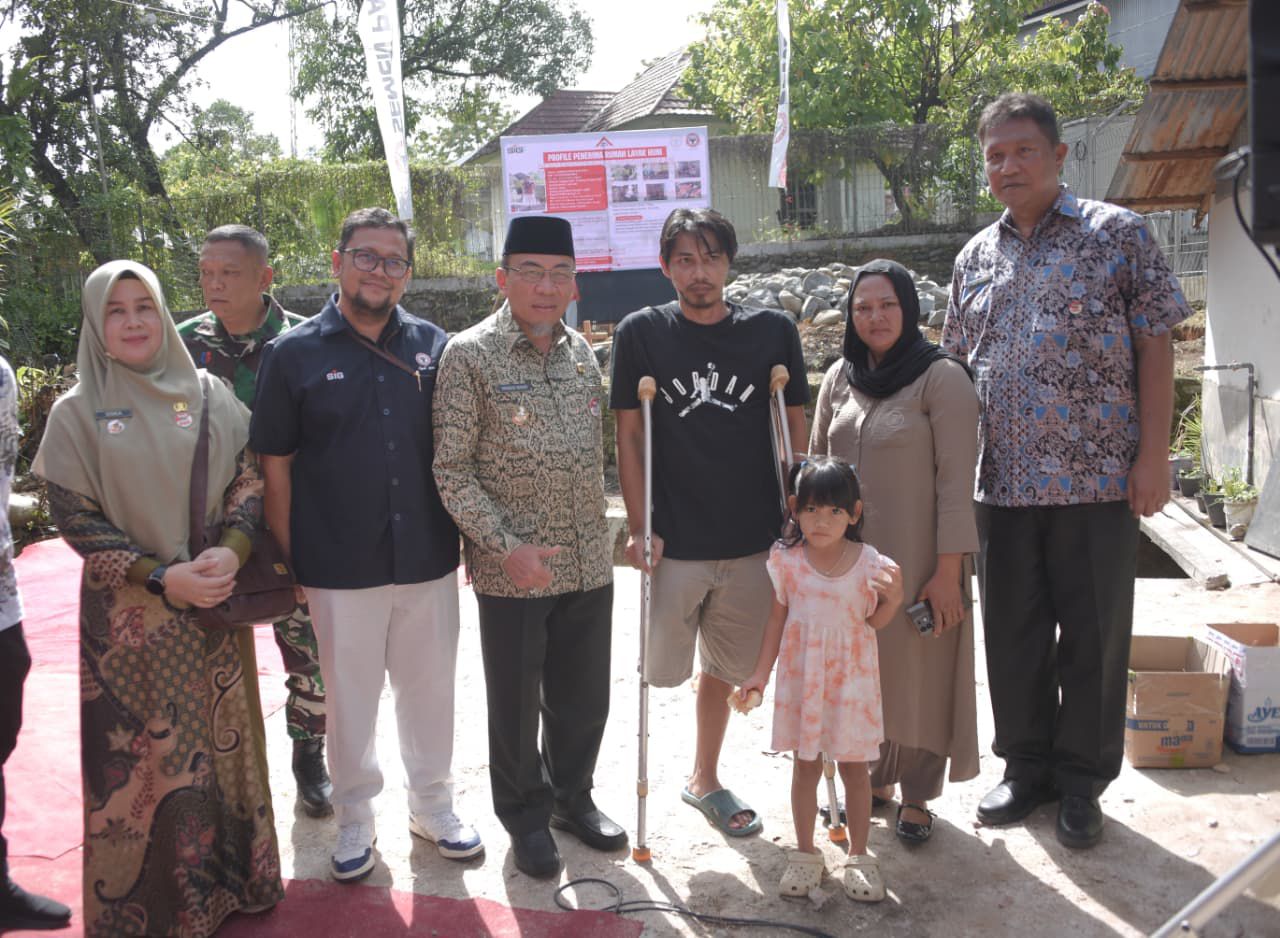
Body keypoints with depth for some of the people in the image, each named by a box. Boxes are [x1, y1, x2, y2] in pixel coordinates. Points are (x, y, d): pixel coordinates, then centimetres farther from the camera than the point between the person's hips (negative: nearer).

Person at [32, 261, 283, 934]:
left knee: (223, 736, 10)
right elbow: (74, 518, -4)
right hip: (129, 614, -2)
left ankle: (230, 875, 28)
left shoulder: (207, 395, 3)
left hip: (215, 600, 2)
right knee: (140, 752, 5)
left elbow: (249, 478, 5)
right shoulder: (77, 412, -1)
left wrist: (231, 551, -14)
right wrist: (161, 577, -14)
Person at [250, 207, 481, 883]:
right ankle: (355, 818, 33)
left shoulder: (433, 346, 3)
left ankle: (433, 805, 36)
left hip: (428, 561, 2)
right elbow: (276, 466, -1)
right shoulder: (293, 353, -3)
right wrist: (288, 562, -2)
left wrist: (470, 537, 6)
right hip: (340, 568, -2)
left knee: (430, 689, 15)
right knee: (350, 698, 12)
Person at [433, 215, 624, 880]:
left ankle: (573, 797, 39)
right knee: (516, 704, 11)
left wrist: (599, 531, 14)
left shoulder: (582, 352, 8)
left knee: (584, 699, 16)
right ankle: (526, 817, 32)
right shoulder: (470, 355, -9)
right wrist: (507, 548, -17)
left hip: (589, 563, 5)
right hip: (511, 569, -5)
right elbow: (452, 470, -11)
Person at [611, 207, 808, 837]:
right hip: (675, 541, -1)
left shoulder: (772, 332, 0)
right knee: (664, 669, 6)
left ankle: (705, 780, 35)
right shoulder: (641, 334, -3)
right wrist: (639, 528, -6)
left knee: (725, 668, 15)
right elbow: (628, 437, -2)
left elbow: (796, 432, 6)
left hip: (753, 541, 2)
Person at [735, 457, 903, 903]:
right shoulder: (786, 560, -9)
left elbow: (872, 623, 1)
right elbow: (778, 617, 2)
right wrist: (760, 673, 2)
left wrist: (894, 599, -19)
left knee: (853, 766, 9)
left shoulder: (870, 563, -11)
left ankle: (859, 857, 26)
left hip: (851, 679, -1)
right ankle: (805, 853, 28)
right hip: (801, 678, 1)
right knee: (805, 765, 12)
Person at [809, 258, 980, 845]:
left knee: (918, 674, 6)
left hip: (917, 562, -5)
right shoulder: (840, 377, 8)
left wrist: (948, 571, -14)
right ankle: (875, 781, 34)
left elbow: (955, 481, -11)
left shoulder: (942, 378, -8)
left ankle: (917, 798, 24)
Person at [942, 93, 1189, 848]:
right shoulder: (975, 259, 13)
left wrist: (1153, 455, -10)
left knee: (1094, 636, 5)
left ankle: (1083, 781, 21)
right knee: (1013, 633, 12)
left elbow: (1155, 347, -3)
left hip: (1098, 477, -4)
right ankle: (1027, 768, 28)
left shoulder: (1118, 234, 1)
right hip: (1003, 482, 4)